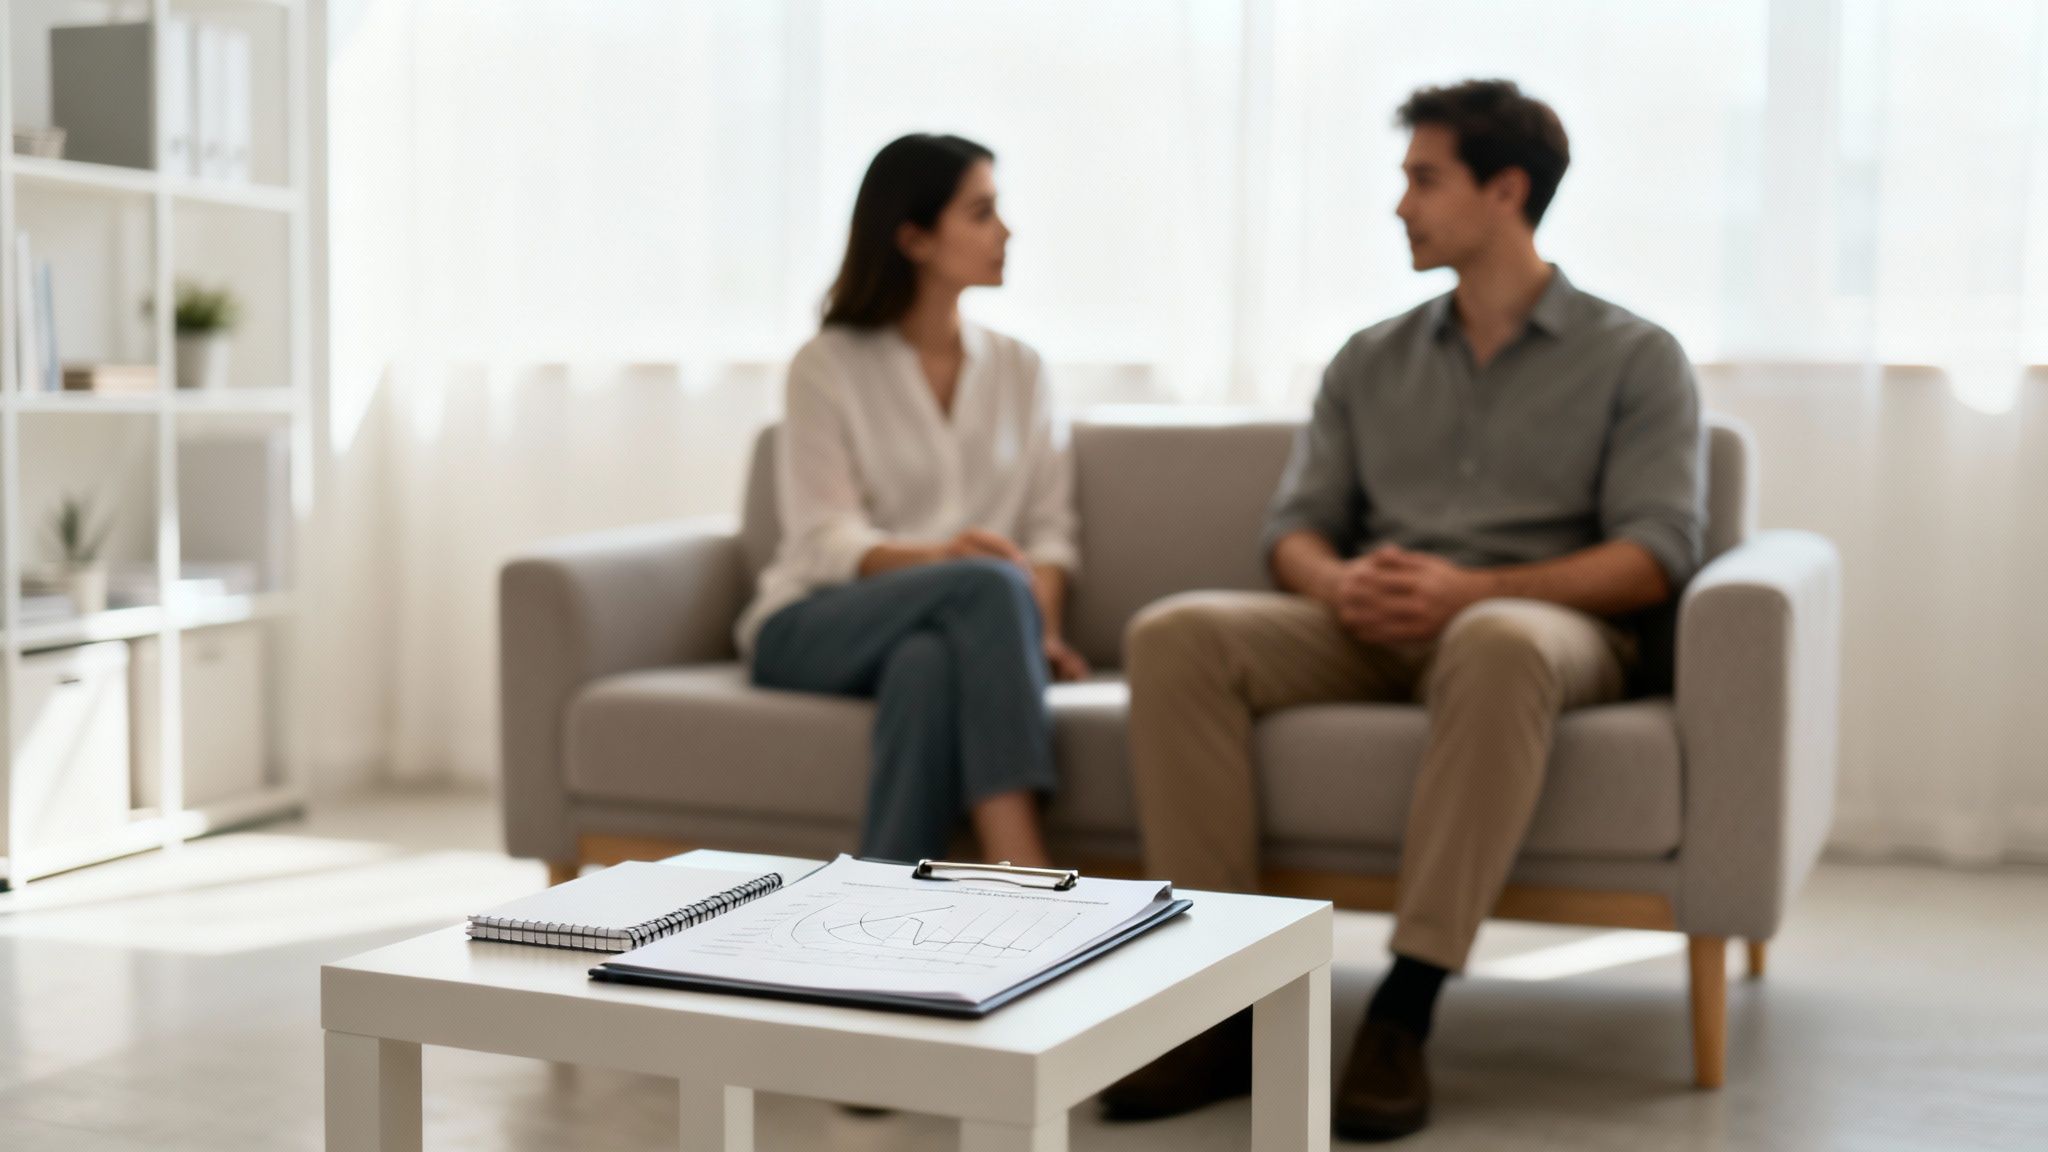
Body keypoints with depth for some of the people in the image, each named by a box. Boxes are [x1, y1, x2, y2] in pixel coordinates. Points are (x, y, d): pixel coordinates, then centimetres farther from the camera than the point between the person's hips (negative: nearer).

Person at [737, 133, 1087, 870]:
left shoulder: (1019, 368, 17)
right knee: (990, 584, -35)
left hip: (946, 634, 3)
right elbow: (825, 539, -7)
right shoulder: (828, 365, 3)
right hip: (816, 628, -3)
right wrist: (936, 557, -28)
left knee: (930, 662, -37)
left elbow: (1049, 527, 9)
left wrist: (1037, 626, -13)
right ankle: (1026, 885, -45)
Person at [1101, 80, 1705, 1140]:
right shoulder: (1370, 361, 21)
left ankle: (1403, 1013, -38)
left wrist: (1472, 588, -20)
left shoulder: (1634, 358, 8)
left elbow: (1656, 554, -5)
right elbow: (1293, 525, 14)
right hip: (1368, 632, 4)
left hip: (1544, 621, -4)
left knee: (1496, 646, -42)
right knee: (1173, 636, -24)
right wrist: (1338, 581, -13)